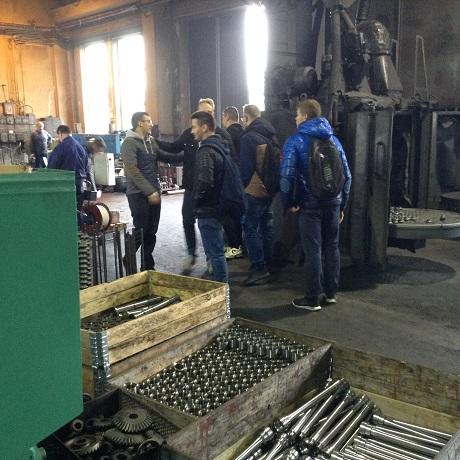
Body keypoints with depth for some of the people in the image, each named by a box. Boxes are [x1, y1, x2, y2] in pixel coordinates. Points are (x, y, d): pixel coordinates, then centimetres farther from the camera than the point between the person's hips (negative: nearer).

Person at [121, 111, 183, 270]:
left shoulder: (151, 141, 12)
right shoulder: (129, 142, -11)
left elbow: (164, 157, 23)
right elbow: (132, 170, -18)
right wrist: (149, 191, -22)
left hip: (153, 192, 7)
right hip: (138, 194, -7)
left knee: (151, 232, 10)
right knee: (140, 232, -3)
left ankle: (148, 266, 20)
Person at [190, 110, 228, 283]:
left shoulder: (206, 151, -18)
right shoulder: (219, 146, 11)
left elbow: (204, 180, -32)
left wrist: (197, 197, -14)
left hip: (208, 210, -10)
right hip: (219, 206, 10)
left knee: (215, 254, -2)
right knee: (217, 252, 20)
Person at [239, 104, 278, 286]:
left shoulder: (248, 137, -13)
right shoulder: (271, 135, 10)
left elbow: (245, 167, -15)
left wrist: (242, 186, -3)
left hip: (255, 190, -8)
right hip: (271, 188, 8)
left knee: (250, 228, -3)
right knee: (266, 226, 16)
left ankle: (259, 269, -5)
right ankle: (267, 264, 26)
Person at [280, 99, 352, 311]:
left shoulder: (295, 140, -7)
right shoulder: (333, 139, 10)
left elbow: (287, 175, -15)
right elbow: (347, 175, 10)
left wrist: (289, 202, -1)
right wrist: (342, 204, 16)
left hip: (310, 204, -5)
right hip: (333, 203, 5)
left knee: (313, 250, -1)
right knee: (332, 247, 13)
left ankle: (312, 299, 6)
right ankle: (331, 293, 23)